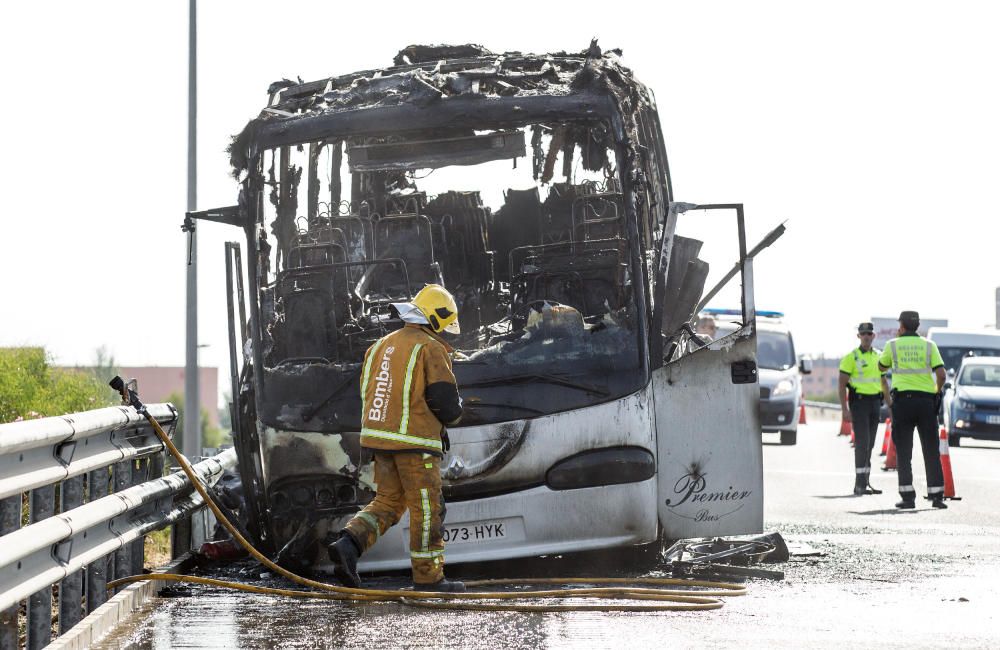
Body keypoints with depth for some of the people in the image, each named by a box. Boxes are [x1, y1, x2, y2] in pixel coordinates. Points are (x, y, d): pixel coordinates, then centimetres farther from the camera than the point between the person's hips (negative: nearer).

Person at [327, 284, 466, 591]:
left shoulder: (383, 344, 15)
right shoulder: (431, 348, -9)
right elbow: (445, 402, -15)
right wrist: (454, 412, 12)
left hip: (379, 435, 7)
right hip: (416, 440, -7)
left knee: (388, 502, 15)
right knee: (426, 508, 3)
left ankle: (349, 544, -6)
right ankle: (428, 576, 8)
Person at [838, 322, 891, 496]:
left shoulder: (879, 356, 13)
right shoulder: (851, 357, -5)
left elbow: (884, 382, 22)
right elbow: (842, 385, -7)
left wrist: (891, 405, 18)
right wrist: (844, 409, -14)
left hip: (875, 402, 6)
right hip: (858, 401, -6)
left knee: (869, 444, 9)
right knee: (862, 442, -13)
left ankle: (865, 483, 16)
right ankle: (860, 484, -13)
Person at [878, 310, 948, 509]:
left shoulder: (893, 345, 4)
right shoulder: (929, 345, 4)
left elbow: (882, 367, 22)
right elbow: (941, 375, -4)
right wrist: (936, 392, 14)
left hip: (902, 398, -1)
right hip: (926, 400, 1)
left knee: (904, 451, 2)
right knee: (931, 450, 5)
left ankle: (908, 495, -4)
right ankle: (936, 495, 1)